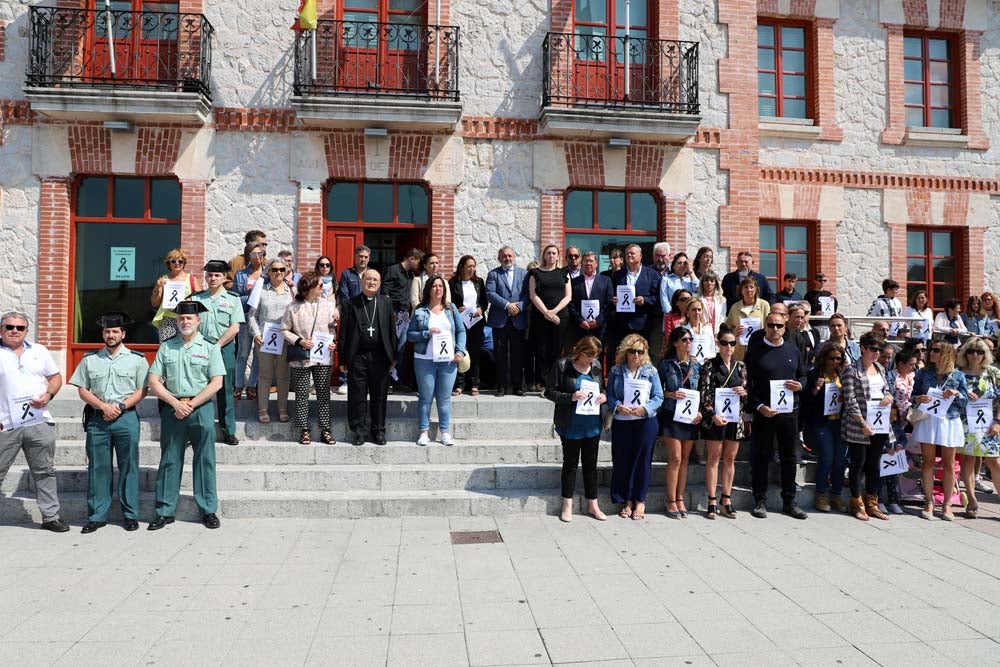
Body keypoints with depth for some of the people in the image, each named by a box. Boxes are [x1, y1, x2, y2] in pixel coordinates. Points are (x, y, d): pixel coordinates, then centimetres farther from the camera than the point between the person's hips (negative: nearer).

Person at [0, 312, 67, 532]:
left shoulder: (39, 351, 11)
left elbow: (55, 377, 18)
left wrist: (49, 394, -4)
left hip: (40, 422, 3)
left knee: (45, 472, 9)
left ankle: (50, 516, 17)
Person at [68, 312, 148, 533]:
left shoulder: (137, 359, 5)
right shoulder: (90, 359, 11)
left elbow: (142, 390, 1)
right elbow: (82, 390, 7)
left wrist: (121, 406, -11)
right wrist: (104, 406, -7)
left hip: (127, 418, -2)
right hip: (97, 419, 2)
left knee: (128, 467, 2)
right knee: (98, 467, 4)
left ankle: (130, 515, 9)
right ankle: (97, 516, 13)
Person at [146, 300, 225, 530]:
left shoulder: (210, 348, 4)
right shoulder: (166, 347, 9)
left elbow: (216, 383, -3)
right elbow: (153, 382, 4)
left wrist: (190, 404, -10)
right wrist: (176, 403, -8)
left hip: (201, 408, -2)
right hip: (172, 408, 2)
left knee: (205, 460, 2)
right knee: (169, 461, 5)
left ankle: (209, 511, 9)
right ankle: (165, 512, 13)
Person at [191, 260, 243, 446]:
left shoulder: (232, 299, 6)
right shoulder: (196, 298, 12)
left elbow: (234, 328, -2)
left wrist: (218, 345, -9)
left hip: (224, 348, -1)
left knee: (225, 390, 2)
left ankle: (229, 432, 7)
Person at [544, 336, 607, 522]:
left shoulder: (596, 366, 3)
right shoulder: (562, 365, -11)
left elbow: (603, 387, 17)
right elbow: (549, 392, -10)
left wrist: (604, 395, -6)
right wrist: (571, 397, -23)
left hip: (592, 425, 4)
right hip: (571, 425, -4)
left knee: (591, 464, 13)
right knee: (570, 464, 8)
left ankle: (592, 505, 25)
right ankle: (567, 506, 21)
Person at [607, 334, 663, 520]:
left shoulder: (651, 371, 2)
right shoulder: (615, 371, 5)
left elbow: (658, 397, 0)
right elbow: (609, 396, 3)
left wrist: (644, 409, -16)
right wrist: (618, 406, -17)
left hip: (646, 422, -1)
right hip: (621, 422, 1)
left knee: (642, 460, 3)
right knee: (622, 461, 4)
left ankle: (640, 501, 16)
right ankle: (626, 500, 17)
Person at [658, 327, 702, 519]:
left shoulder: (696, 365, 8)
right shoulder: (665, 364, -1)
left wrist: (700, 411, -2)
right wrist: (670, 394, -15)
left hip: (691, 416, 4)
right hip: (672, 415, -4)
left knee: (685, 459, 7)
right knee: (675, 458, -7)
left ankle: (680, 499, 15)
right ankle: (671, 501, 2)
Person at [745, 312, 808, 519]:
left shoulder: (793, 351, 12)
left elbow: (803, 375, 20)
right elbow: (747, 384, -4)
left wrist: (800, 385, -3)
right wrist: (759, 407, -14)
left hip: (790, 411, 4)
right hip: (763, 412, -4)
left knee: (789, 457, 9)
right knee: (761, 457, 2)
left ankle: (789, 501, 19)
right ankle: (760, 501, 10)